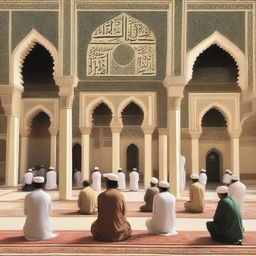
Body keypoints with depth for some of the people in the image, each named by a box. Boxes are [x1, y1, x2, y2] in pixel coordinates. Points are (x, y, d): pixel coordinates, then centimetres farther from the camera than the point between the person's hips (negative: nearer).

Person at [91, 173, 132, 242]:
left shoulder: (101, 196, -8)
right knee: (127, 226, 34)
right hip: (119, 229, 0)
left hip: (103, 229, 0)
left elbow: (99, 213, 1)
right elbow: (124, 213, 0)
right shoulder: (120, 196, -8)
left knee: (94, 226, 33)